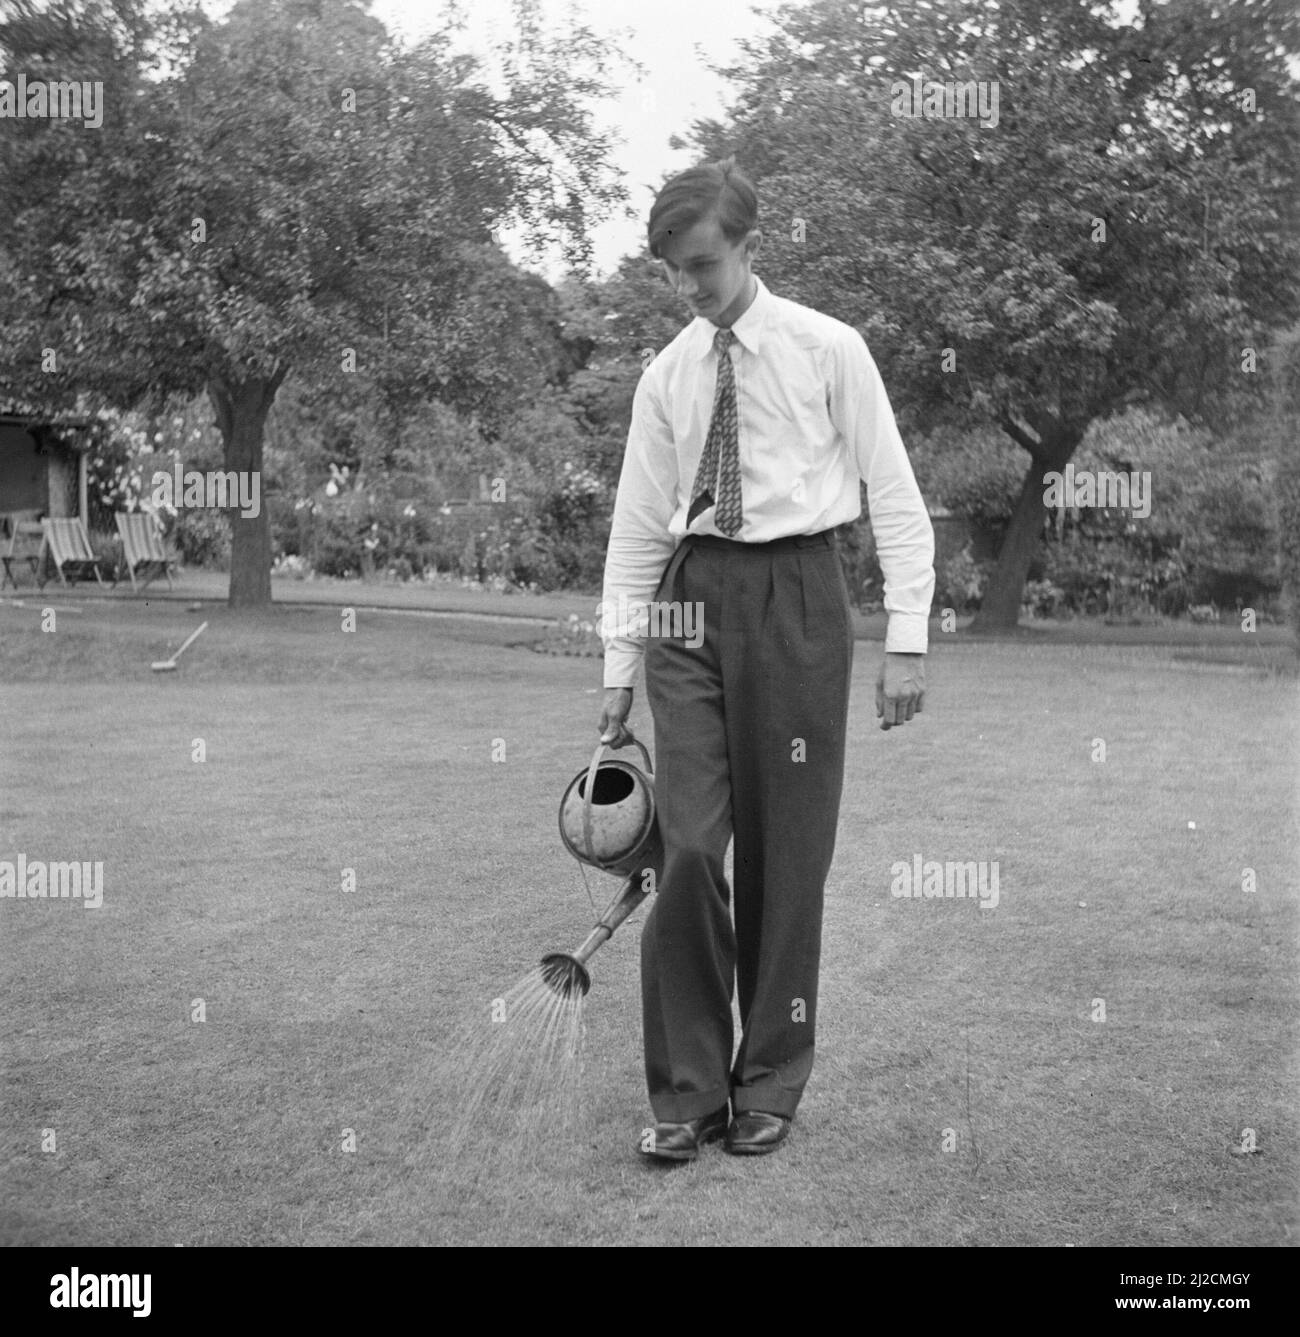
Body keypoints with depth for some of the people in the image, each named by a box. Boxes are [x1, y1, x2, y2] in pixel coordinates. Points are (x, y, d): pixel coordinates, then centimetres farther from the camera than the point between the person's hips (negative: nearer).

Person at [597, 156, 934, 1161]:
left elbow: (895, 496, 0)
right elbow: (637, 525, 13)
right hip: (692, 600, 3)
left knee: (788, 854, 3)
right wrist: (619, 669, 10)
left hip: (797, 599, -2)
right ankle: (687, 1089, 10)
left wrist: (907, 639, -7)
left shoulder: (829, 350, 2)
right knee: (688, 849, -3)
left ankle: (771, 1084, 18)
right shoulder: (668, 376, 12)